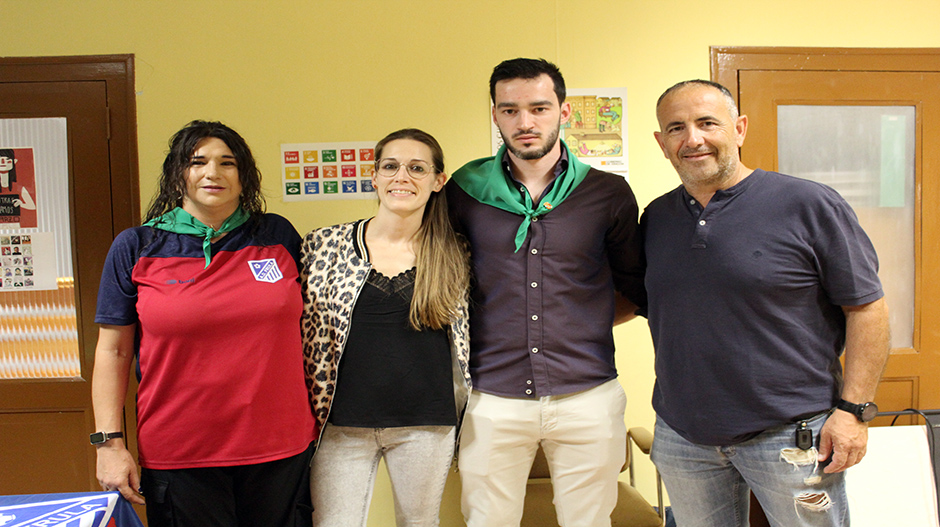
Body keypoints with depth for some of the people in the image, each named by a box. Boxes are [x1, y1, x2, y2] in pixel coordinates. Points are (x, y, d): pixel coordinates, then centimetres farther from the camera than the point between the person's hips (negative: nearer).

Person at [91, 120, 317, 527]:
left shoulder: (278, 236, 3)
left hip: (281, 448, 1)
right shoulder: (135, 248, 1)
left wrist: (316, 421, 10)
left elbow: (308, 329, 11)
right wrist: (108, 441, -3)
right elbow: (113, 351, 3)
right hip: (178, 457, -1)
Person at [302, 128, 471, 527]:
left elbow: (463, 341, 8)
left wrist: (471, 420, 9)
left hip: (425, 426, 1)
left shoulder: (453, 255, 1)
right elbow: (305, 334, 2)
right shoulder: (324, 245, -2)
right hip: (343, 423, 0)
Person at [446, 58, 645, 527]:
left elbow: (633, 288, 13)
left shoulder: (609, 194, 1)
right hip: (492, 398, 0)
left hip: (587, 397, 0)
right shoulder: (465, 190, 1)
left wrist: (584, 321, 3)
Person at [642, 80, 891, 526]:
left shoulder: (810, 205, -9)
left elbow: (867, 308, -7)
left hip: (790, 434, -4)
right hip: (681, 437, 4)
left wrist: (853, 409, -12)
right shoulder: (655, 218, 6)